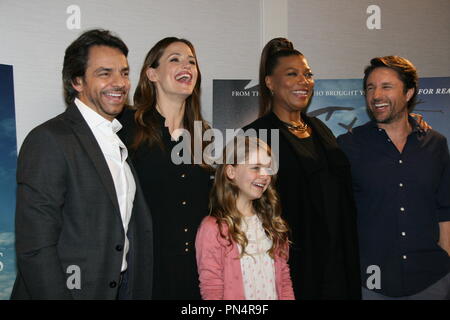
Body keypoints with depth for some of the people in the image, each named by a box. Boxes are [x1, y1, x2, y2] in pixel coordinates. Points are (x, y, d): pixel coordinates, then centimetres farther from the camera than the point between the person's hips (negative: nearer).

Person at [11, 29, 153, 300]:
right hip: (70, 288, -7)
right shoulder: (48, 140, -16)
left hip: (125, 286, 8)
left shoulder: (121, 139, 10)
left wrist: (141, 290, 8)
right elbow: (35, 248, -20)